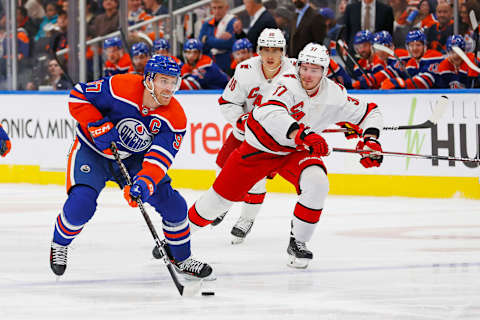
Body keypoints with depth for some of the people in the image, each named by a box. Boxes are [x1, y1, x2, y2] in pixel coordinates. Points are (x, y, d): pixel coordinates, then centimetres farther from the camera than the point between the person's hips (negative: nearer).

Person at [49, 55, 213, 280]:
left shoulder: (175, 118, -20)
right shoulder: (119, 88, -28)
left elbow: (160, 158, -27)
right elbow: (78, 95, -18)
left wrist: (144, 183, -44)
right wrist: (98, 125, -29)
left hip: (133, 159, 3)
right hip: (92, 150, -3)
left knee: (172, 203, -7)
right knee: (81, 202, -24)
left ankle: (181, 258, 17)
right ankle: (59, 244, 8)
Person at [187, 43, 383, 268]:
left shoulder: (334, 95, -15)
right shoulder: (289, 83, -28)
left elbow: (370, 113, -1)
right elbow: (270, 113, -48)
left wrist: (371, 140, -21)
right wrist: (302, 134, -62)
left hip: (296, 152, 3)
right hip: (260, 146, -3)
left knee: (317, 183, -27)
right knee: (222, 195, 2)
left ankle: (297, 242, -11)